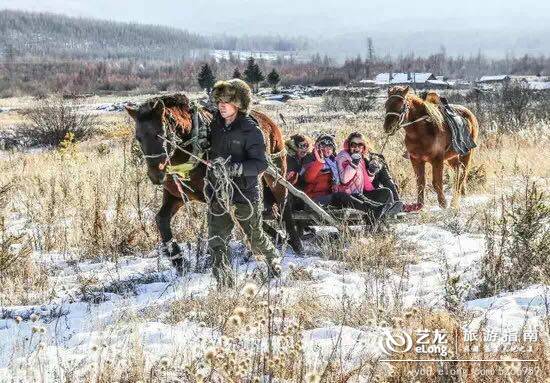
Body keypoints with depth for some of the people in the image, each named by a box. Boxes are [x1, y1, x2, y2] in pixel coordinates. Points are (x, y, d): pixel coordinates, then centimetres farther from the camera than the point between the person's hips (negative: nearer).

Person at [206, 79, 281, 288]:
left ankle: (273, 258, 47)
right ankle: (225, 285, 9)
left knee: (256, 238, 17)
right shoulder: (215, 125, 3)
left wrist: (234, 168, -33)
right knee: (216, 243, -2)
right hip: (218, 193, 4)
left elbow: (260, 164, -21)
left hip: (245, 193, -4)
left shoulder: (250, 129, -14)